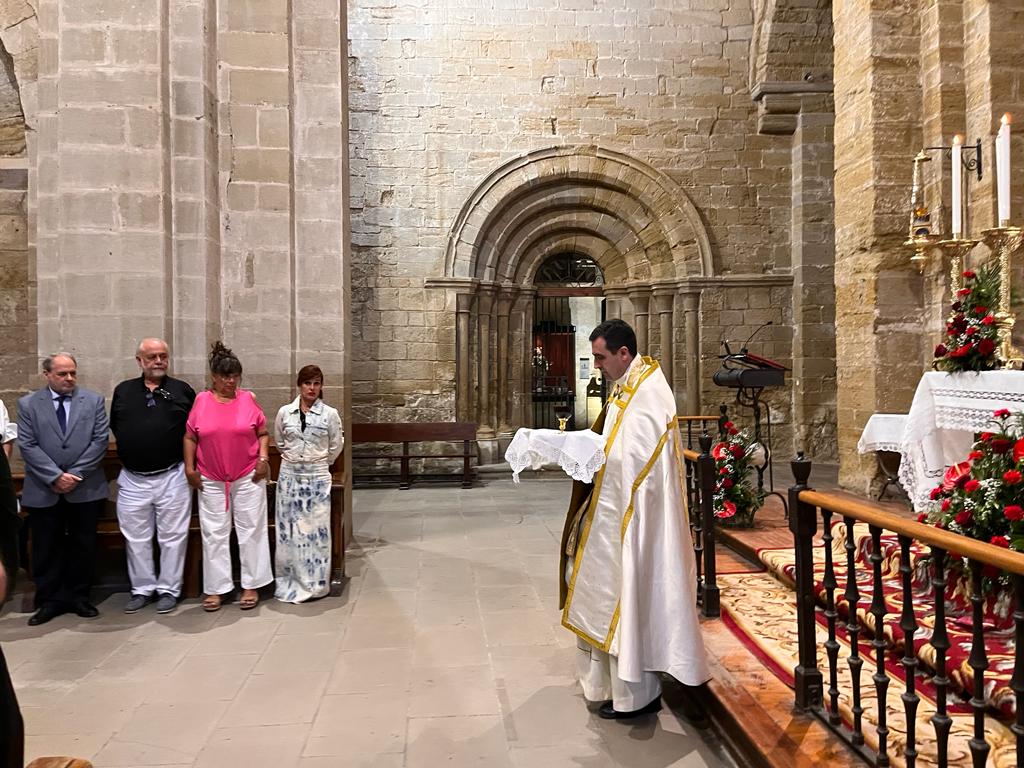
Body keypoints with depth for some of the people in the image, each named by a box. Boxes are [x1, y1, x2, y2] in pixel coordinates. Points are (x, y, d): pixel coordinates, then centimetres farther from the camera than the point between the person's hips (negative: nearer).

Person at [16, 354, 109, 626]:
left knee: (83, 547, 9)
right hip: (43, 491, 0)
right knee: (46, 549, 8)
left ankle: (79, 597, 22)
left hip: (85, 488, 0)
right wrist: (55, 476, -13)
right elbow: (27, 446, -4)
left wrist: (75, 475, -11)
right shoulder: (28, 404, 2)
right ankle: (50, 601, 20)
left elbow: (100, 441, -4)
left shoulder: (94, 400, 2)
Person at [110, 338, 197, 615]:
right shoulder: (123, 391, 7)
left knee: (172, 536, 4)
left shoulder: (183, 391, 1)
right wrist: (131, 447, 6)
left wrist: (188, 460, -1)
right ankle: (142, 588, 25)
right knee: (136, 538, 11)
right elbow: (114, 426, 16)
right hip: (132, 479, 2)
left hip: (172, 477, -2)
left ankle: (169, 589, 17)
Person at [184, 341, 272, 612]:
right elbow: (190, 437, 5)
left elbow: (263, 433, 5)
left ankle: (251, 586, 15)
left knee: (251, 530, 5)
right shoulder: (201, 401, -1)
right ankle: (215, 588, 18)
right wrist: (189, 468, 0)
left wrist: (263, 459, -7)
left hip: (248, 477, 0)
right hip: (211, 480, 1)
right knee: (214, 534, 7)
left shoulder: (248, 399, -1)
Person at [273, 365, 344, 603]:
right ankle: (290, 581, 16)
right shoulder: (285, 412, 1)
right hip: (289, 475, 2)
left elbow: (336, 445, 9)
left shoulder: (330, 414, -4)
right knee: (289, 529, 5)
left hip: (317, 476, -2)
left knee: (316, 529, 1)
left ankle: (315, 583, 11)